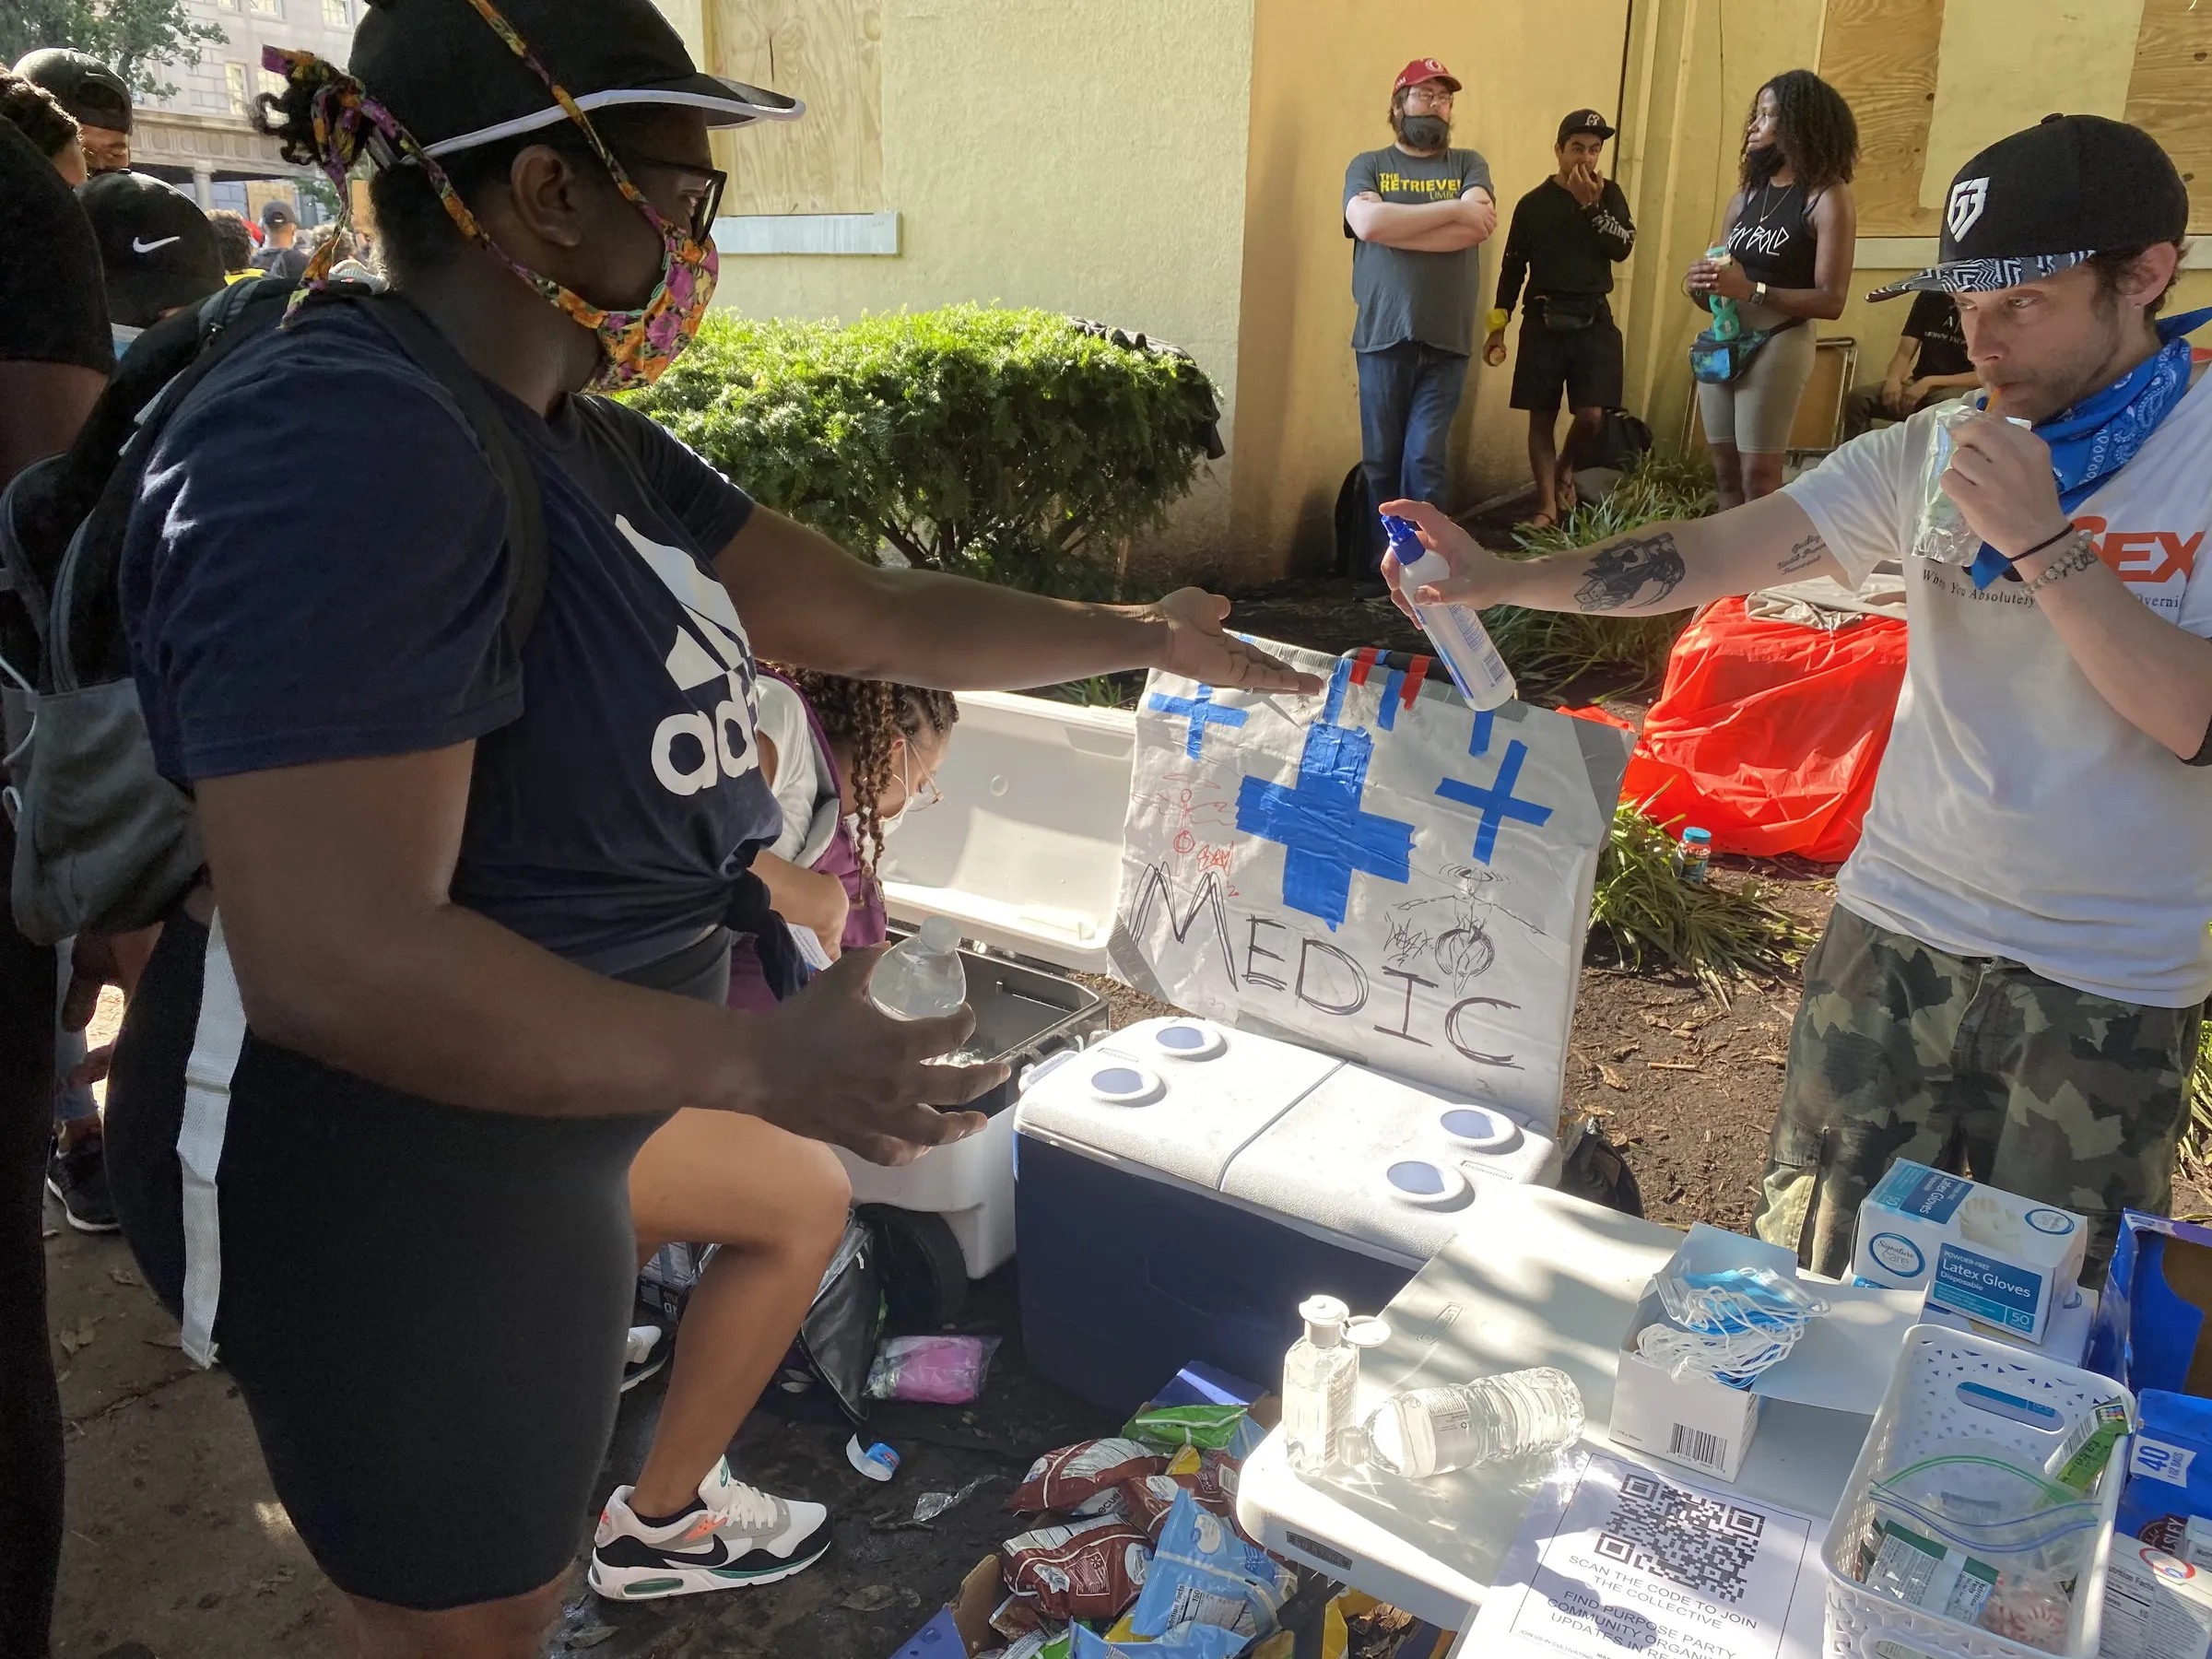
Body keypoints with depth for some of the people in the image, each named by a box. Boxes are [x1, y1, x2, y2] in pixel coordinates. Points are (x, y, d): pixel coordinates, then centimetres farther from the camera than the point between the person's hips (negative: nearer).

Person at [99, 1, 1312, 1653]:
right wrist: (758, 1061, -27)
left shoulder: (585, 448, 3)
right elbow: (337, 960, -34)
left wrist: (1143, 638, 12)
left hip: (526, 1124, 9)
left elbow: (882, 616, 8)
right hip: (387, 1180, -8)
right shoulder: (336, 454, -28)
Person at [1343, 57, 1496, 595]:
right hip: (1384, 336, 0)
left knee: (1426, 460, -5)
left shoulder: (1468, 165, 13)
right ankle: (1378, 568, 8)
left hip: (1447, 340, 1)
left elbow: (1478, 226, -7)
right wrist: (1452, 209, -9)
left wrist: (1394, 227, -10)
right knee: (1381, 460, 1)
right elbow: (1366, 223, -12)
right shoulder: (1368, 166, 10)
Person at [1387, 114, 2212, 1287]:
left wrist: (2039, 541, -24)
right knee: (1809, 1281, 11)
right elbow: (1715, 554, -9)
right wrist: (1499, 580, -21)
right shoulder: (1933, 452, 1)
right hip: (1896, 933, 3)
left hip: (2105, 991, -2)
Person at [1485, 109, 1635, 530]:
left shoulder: (1609, 195, 7)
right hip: (1543, 322, 0)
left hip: (1593, 321, 0)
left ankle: (1565, 470, 22)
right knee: (1542, 417, 1)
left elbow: (1623, 247, -7)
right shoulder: (1534, 203, 4)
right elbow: (1513, 267, 6)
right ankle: (1547, 505, 11)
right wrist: (1497, 326, 2)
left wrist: (1592, 205, -17)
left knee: (1591, 416, -9)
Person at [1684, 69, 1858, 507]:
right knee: (1726, 473, 7)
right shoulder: (1748, 193, 14)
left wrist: (1751, 290, -22)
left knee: (1758, 478, -9)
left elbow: (1831, 301, -13)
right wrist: (1700, 283, -3)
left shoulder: (1827, 196, -6)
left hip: (1778, 345, -7)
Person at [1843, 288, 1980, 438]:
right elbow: (1904, 353, 2)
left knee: (1950, 403, -39)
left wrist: (1930, 383, -21)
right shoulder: (1930, 298, 6)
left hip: (1961, 390, -4)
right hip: (1920, 386, 4)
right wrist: (1893, 379, -20)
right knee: (1857, 397, -21)